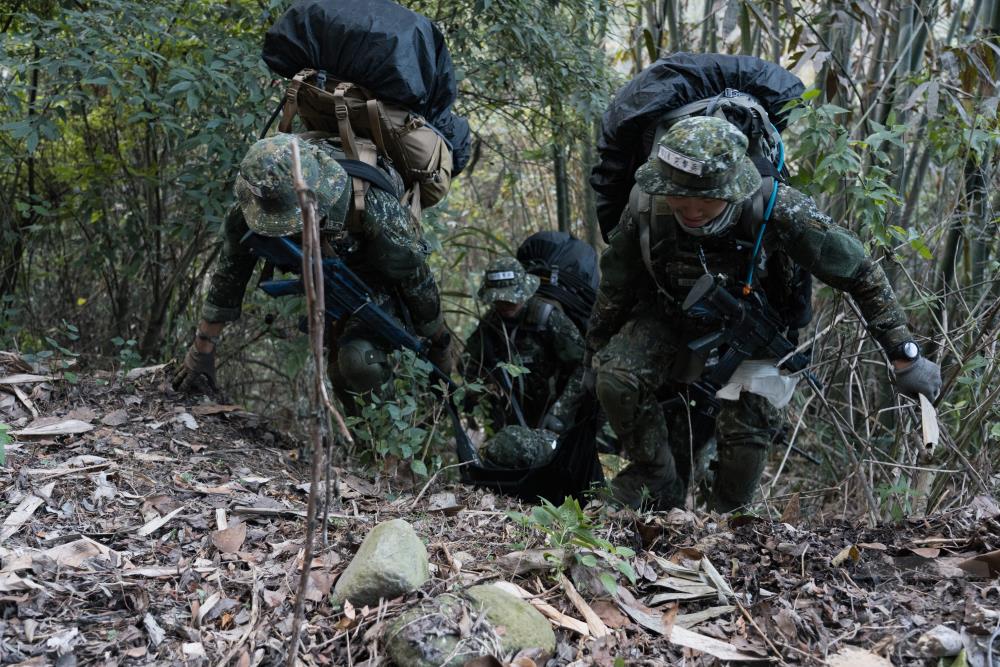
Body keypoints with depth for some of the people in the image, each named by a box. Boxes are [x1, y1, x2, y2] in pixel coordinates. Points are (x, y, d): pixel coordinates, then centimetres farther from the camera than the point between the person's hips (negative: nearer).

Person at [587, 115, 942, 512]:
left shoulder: (776, 208, -35)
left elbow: (860, 273, -22)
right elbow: (615, 290, -8)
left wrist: (904, 355, -19)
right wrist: (595, 353, 5)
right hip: (669, 319, 1)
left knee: (748, 433, -13)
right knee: (616, 379, -24)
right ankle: (659, 486, -2)